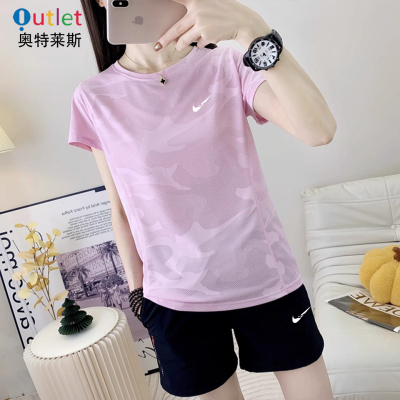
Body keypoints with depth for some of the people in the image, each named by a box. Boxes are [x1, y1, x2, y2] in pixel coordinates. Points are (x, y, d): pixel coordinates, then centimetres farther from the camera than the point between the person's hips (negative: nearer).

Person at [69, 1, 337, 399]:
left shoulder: (226, 66, -5)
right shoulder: (94, 98, -3)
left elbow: (319, 130, -21)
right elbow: (122, 209, 3)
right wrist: (138, 293, 9)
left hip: (265, 277, 1)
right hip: (177, 298, 1)